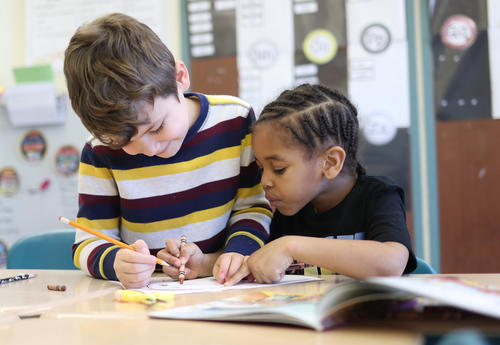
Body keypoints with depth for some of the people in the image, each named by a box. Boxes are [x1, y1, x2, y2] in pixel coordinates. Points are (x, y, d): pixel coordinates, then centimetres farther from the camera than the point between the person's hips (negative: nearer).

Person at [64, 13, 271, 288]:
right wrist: (115, 263, -27)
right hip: (143, 300, 0)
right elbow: (88, 244, -5)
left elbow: (253, 207, 2)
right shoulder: (102, 152, -10)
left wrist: (236, 253, -16)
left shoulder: (235, 120, -7)